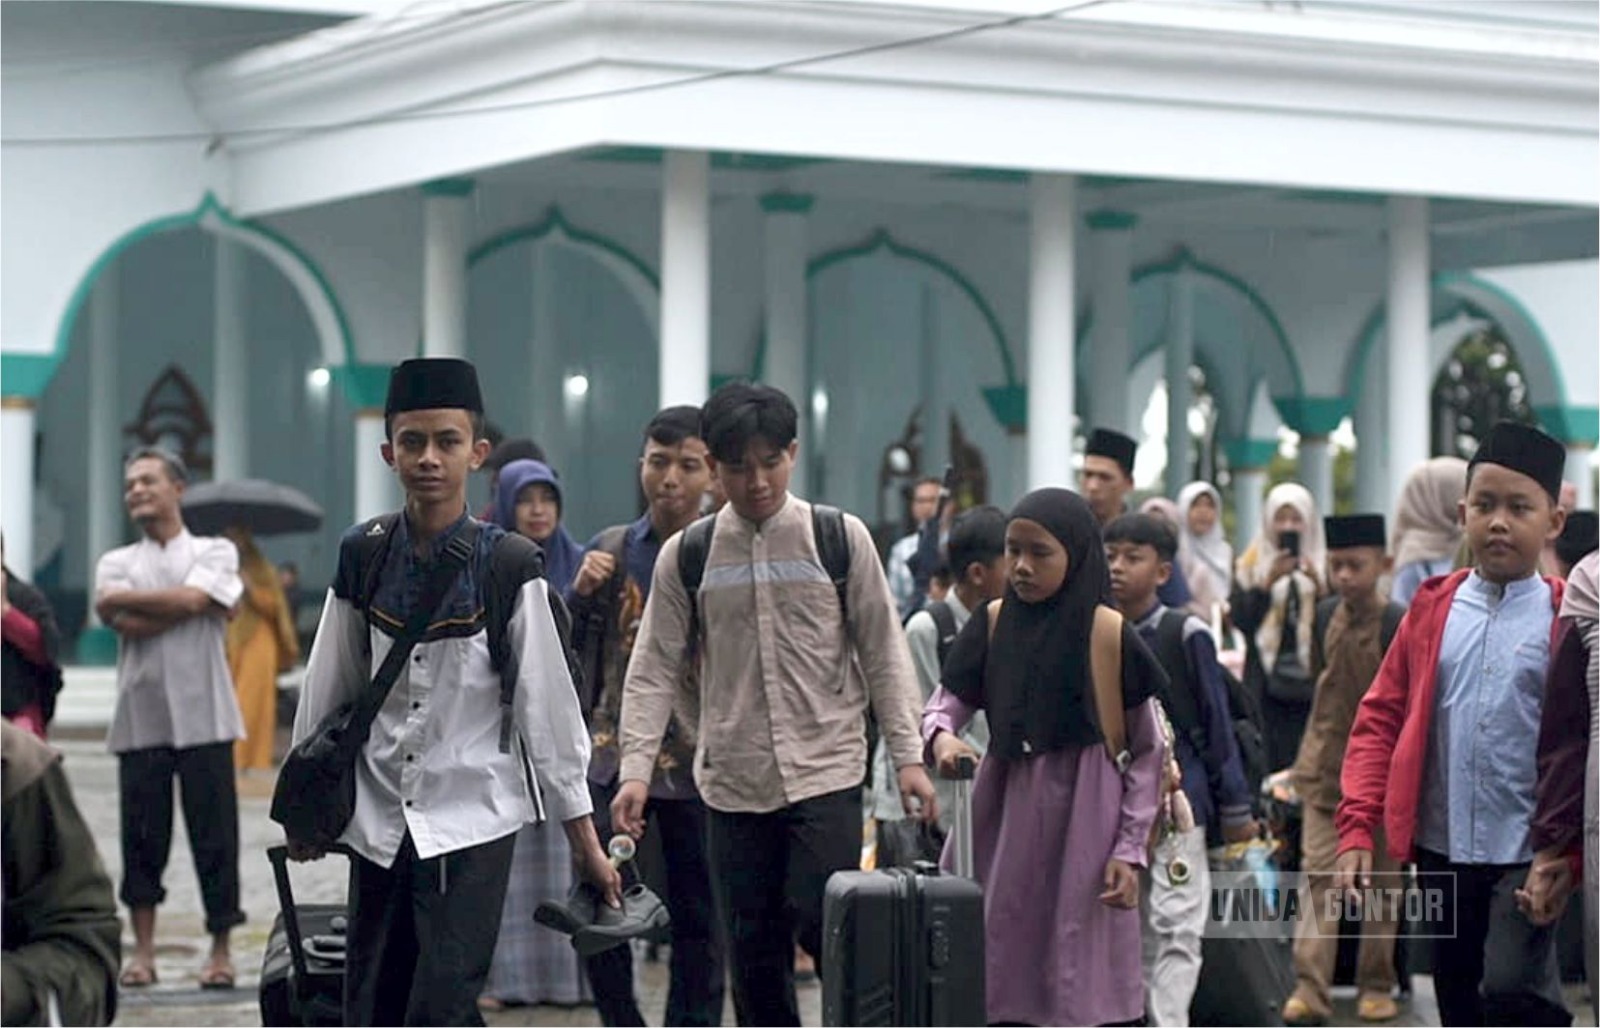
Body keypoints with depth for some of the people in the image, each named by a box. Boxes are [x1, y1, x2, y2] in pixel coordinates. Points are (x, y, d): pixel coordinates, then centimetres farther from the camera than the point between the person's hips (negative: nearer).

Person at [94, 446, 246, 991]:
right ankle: (142, 950, 10)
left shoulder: (214, 552, 9)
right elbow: (127, 625, -4)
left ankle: (221, 951, 3)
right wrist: (191, 606, -6)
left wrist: (120, 597, -3)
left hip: (201, 716, -2)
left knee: (214, 833, -3)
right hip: (139, 717, 2)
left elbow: (191, 598, -12)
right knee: (141, 834, 2)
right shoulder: (116, 562, 15)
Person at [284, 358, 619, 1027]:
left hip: (471, 818, -4)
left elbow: (546, 704, -5)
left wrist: (585, 843, -4)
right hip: (379, 817, 4)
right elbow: (328, 692, 10)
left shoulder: (505, 568, -7)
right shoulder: (363, 557, 1)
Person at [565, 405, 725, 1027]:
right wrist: (581, 593, -6)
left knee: (698, 917, 5)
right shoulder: (609, 550, 7)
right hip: (613, 754, 2)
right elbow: (563, 650, 10)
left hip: (696, 761, -2)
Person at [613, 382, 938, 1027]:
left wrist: (908, 756, -2)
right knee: (753, 953, 6)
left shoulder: (841, 538, 1)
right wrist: (636, 769, -6)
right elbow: (654, 668, 4)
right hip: (733, 782, 2)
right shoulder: (686, 555, 4)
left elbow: (883, 654, 3)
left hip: (826, 773, -2)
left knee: (823, 926, -14)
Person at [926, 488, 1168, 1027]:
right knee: (999, 978, 2)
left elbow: (1148, 752, -1)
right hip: (1006, 815, 4)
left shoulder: (1110, 634, -5)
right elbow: (944, 705, 7)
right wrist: (941, 737, -17)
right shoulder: (993, 624, 6)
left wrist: (1130, 849, -7)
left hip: (1081, 820, -3)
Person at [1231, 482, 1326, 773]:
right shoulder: (1253, 564, 10)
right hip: (1268, 682, 0)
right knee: (1269, 764, -6)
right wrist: (1268, 582, -13)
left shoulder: (1324, 563, 9)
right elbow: (1241, 619, -2)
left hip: (1311, 682, 0)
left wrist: (1318, 586, -15)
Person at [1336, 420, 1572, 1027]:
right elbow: (1379, 720, 7)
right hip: (1442, 851, 4)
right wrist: (1357, 829, -2)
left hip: (1527, 857, -4)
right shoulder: (1433, 611, 5)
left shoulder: (1565, 619, -4)